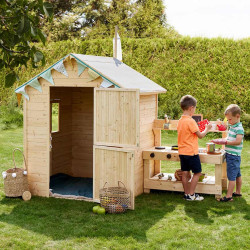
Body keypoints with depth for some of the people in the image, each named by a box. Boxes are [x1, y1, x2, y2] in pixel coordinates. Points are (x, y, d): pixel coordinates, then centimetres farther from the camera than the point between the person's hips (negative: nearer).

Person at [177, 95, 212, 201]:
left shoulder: (180, 120, 7)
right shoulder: (190, 121, -18)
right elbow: (200, 135, -13)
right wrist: (207, 129, 4)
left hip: (182, 152, 8)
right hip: (191, 152, -8)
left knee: (185, 173, 11)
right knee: (197, 173, 4)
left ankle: (186, 194, 17)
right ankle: (191, 195, 5)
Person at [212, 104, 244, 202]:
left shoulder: (239, 128, -16)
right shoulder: (232, 127, 14)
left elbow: (238, 141, -27)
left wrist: (225, 142, -24)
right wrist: (220, 141, 8)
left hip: (233, 156, -9)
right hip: (230, 155, 9)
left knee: (231, 177, -6)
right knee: (237, 175, 18)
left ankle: (229, 196, -4)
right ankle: (238, 192, 28)